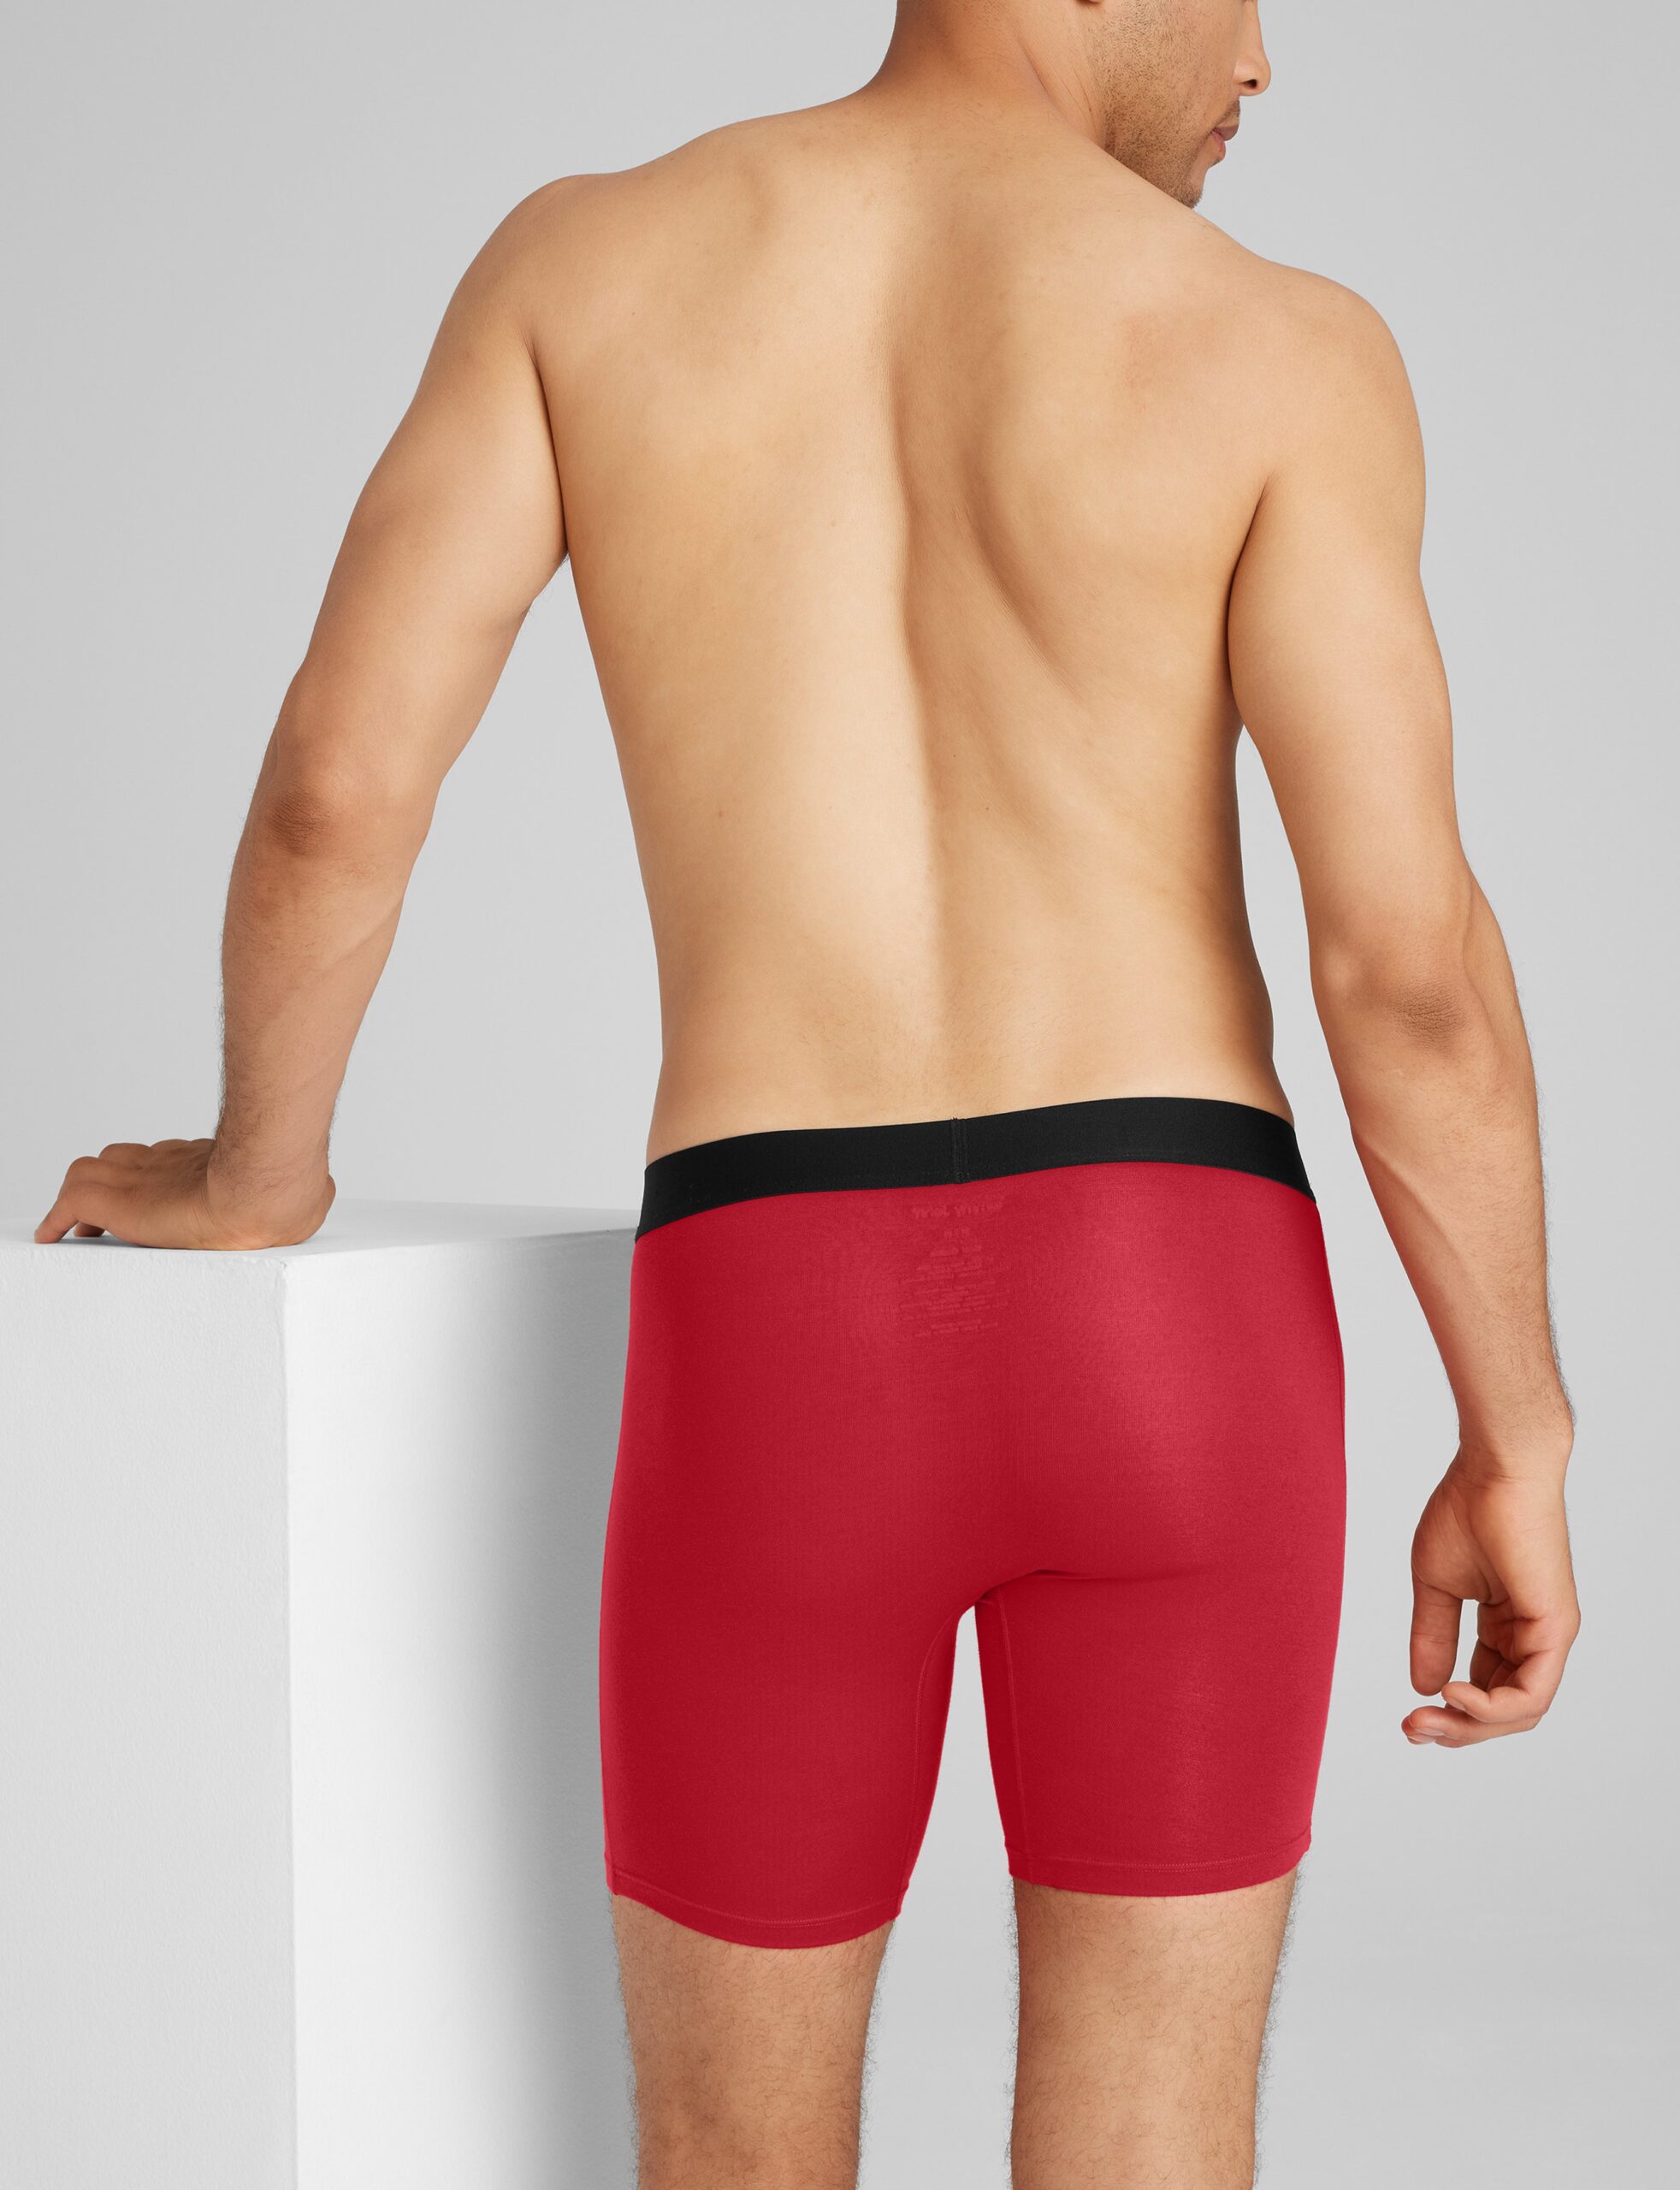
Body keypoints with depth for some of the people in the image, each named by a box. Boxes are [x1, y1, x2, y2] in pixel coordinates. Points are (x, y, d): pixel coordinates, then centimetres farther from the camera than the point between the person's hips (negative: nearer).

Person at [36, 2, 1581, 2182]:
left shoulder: (582, 255, 5)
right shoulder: (1278, 348, 0)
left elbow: (337, 782, -3)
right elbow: (1409, 956, -7)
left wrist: (254, 1178, 16)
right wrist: (1519, 1450, 3)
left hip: (777, 1356, 1)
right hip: (1171, 1327, 0)